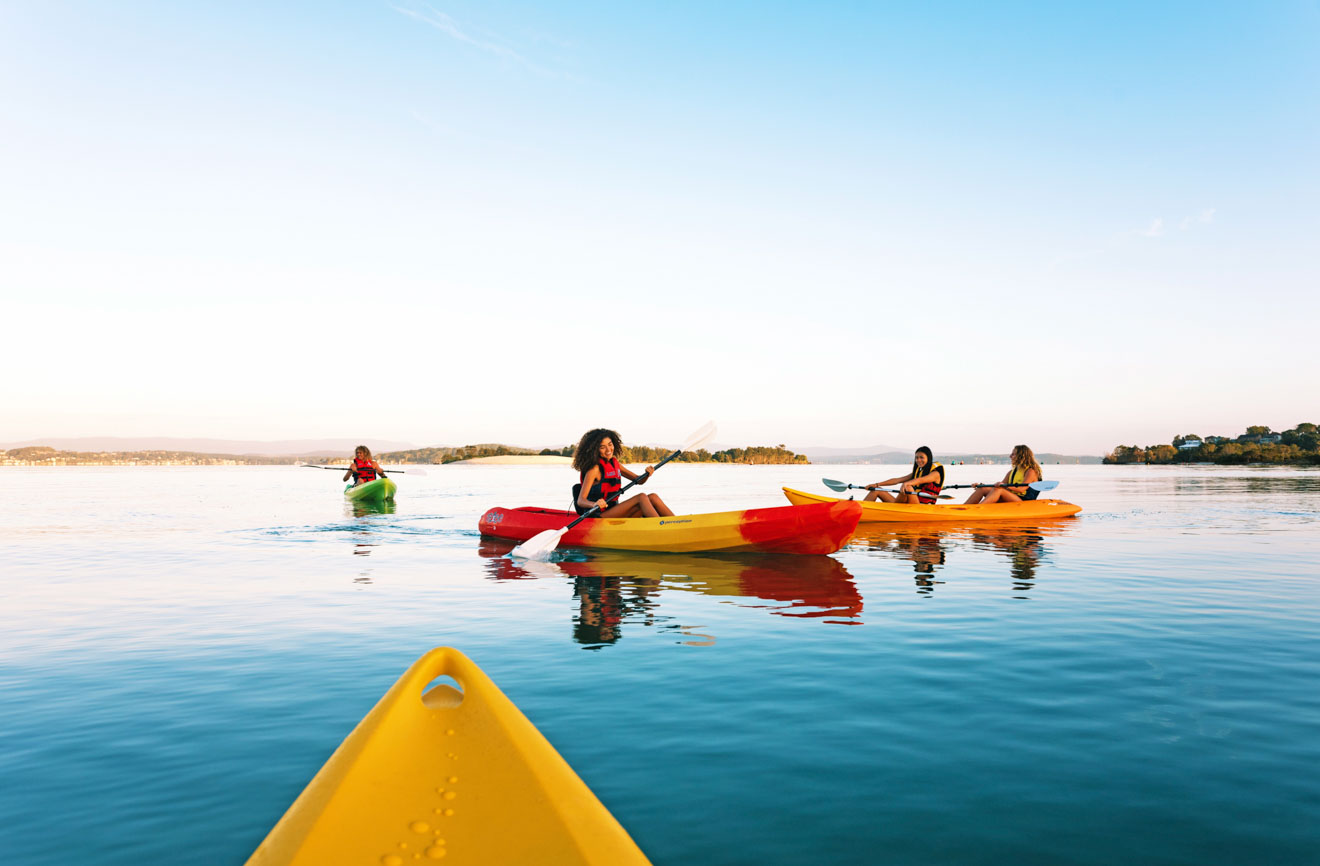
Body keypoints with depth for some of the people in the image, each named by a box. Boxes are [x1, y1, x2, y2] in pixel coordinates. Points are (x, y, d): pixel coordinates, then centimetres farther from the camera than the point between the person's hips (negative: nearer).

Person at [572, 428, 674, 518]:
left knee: (652, 497, -9)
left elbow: (639, 480, 16)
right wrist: (594, 504, -40)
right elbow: (580, 500, -18)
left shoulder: (614, 463, 13)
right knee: (641, 497, -21)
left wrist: (647, 474, -7)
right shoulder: (595, 468, -12)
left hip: (613, 513, 8)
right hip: (597, 517, -8)